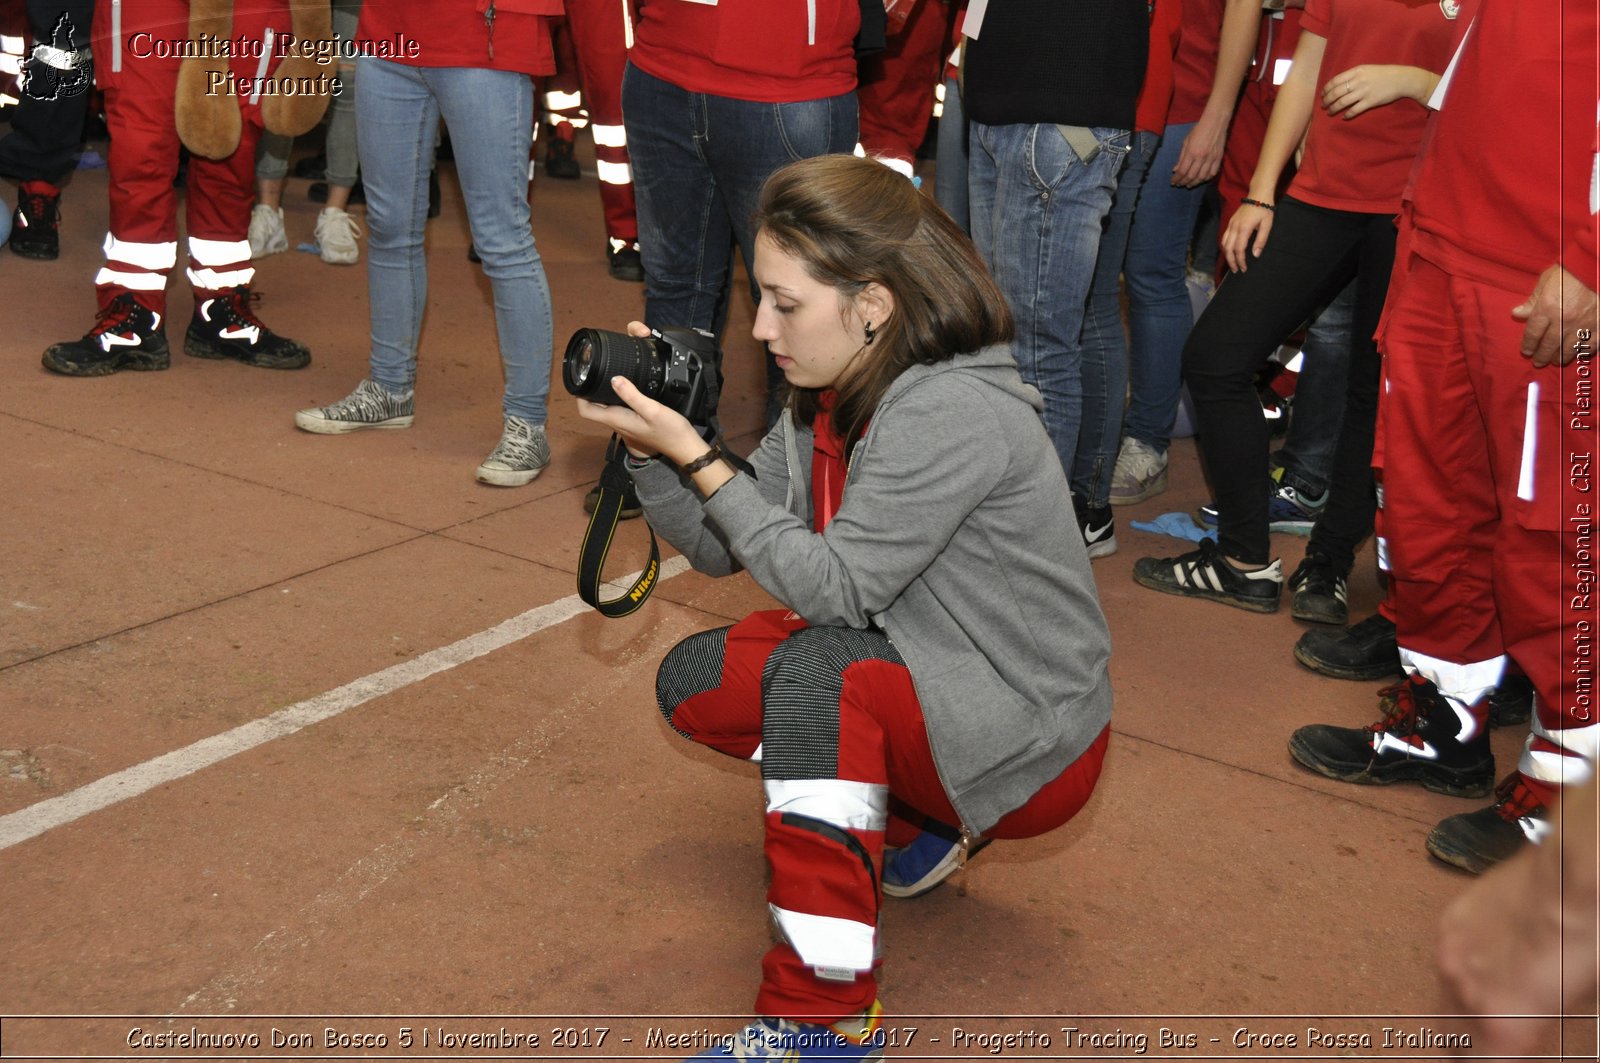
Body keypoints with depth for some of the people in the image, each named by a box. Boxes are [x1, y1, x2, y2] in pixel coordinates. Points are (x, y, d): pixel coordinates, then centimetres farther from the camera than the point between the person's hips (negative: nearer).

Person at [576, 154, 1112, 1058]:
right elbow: (719, 548, 3)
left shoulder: (954, 414, -26)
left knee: (817, 670, -33)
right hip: (923, 683, 9)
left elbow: (834, 588, -26)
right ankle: (917, 823, 12)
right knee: (694, 684, 3)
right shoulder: (832, 398, 1)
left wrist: (697, 457, -24)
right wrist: (652, 444, -13)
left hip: (1033, 745, -9)